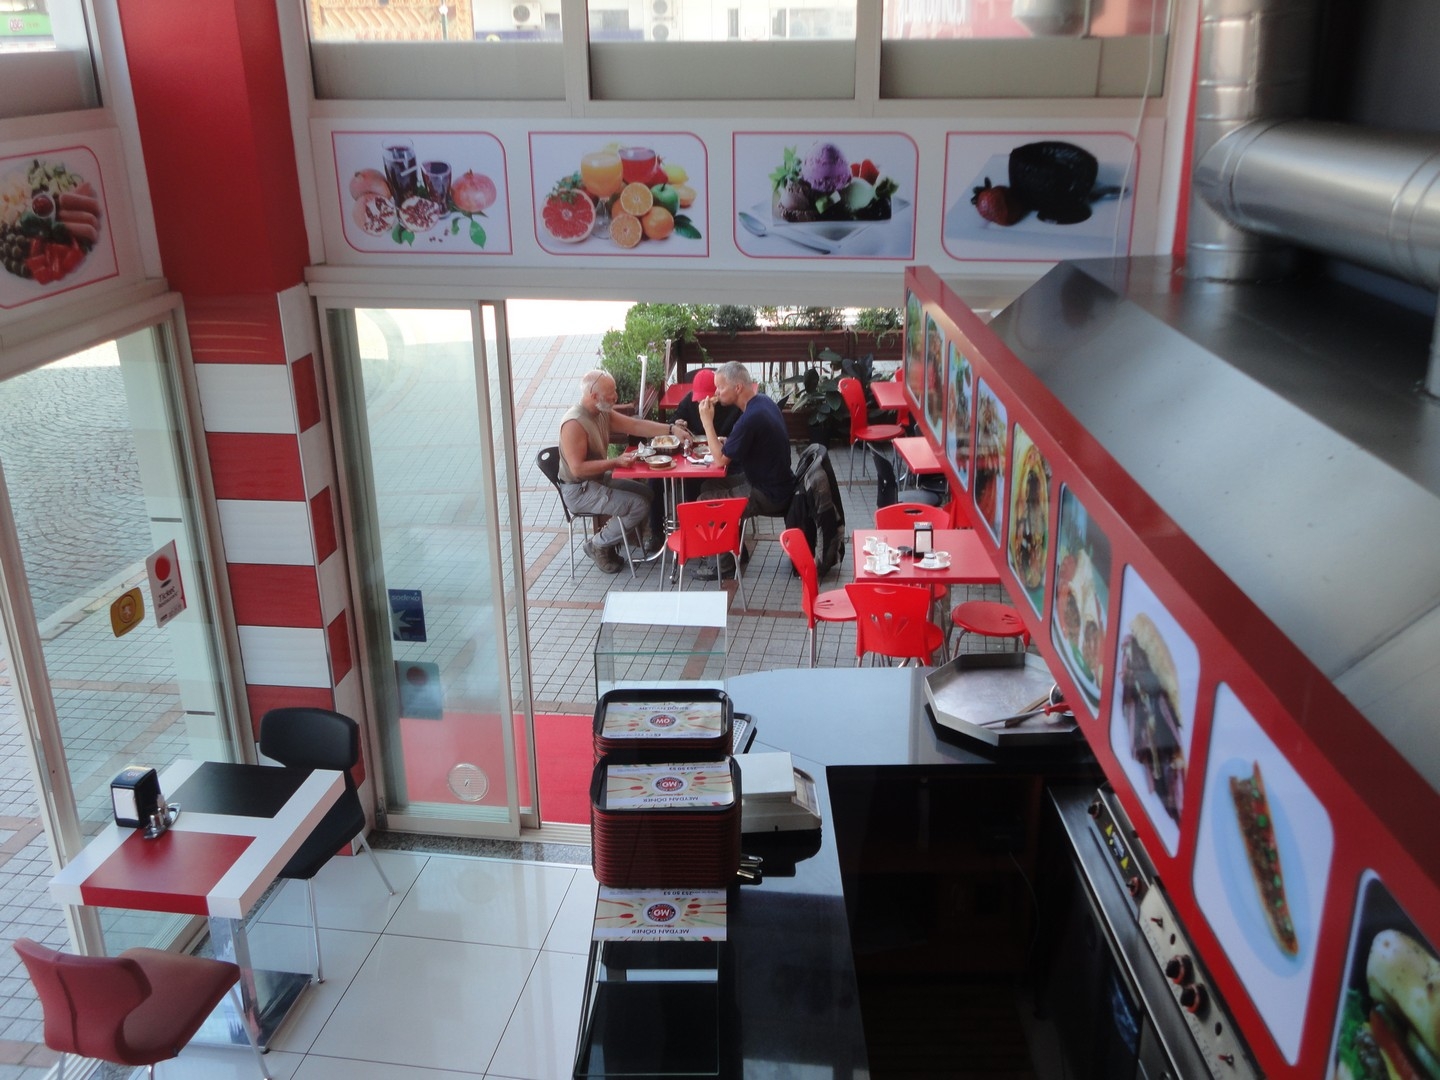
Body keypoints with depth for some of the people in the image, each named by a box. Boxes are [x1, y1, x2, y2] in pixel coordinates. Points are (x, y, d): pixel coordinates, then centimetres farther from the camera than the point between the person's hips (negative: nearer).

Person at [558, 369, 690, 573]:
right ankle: (598, 545, -1)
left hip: (599, 478, 10)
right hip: (579, 491, -10)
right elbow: (577, 468, -28)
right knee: (639, 506, -16)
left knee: (646, 492, 17)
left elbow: (636, 425, 3)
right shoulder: (574, 423, -26)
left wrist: (671, 429, -6)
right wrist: (616, 462, -30)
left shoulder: (603, 413, 2)